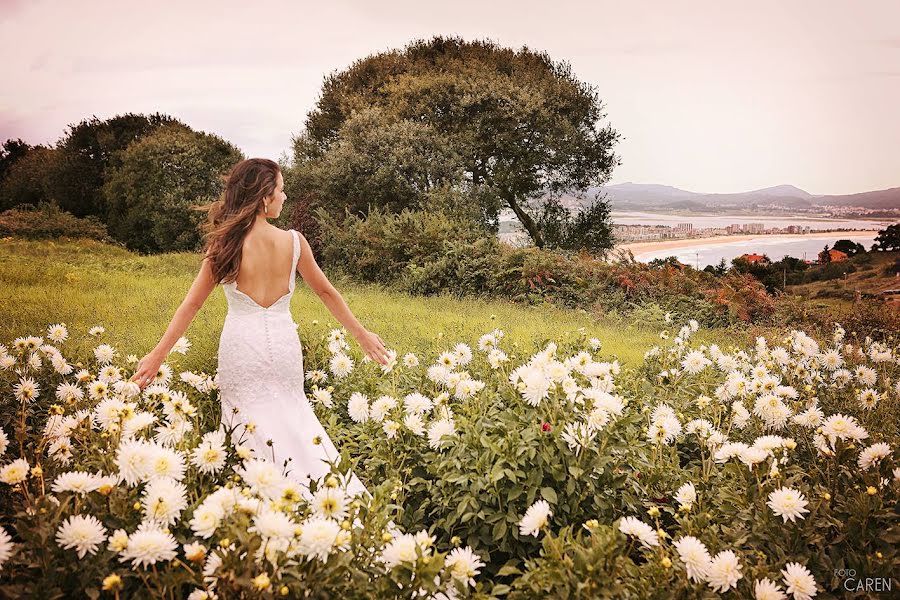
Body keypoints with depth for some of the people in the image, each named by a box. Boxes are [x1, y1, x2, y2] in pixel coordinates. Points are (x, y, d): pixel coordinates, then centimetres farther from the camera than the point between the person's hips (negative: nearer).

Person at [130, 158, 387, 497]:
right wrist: (362, 335, 17)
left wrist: (158, 355, 3)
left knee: (249, 422, 9)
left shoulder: (225, 244, -7)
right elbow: (327, 293, 5)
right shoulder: (294, 242, -5)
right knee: (291, 415, 16)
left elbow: (191, 305, -5)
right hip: (283, 347, 1)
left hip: (240, 348, -1)